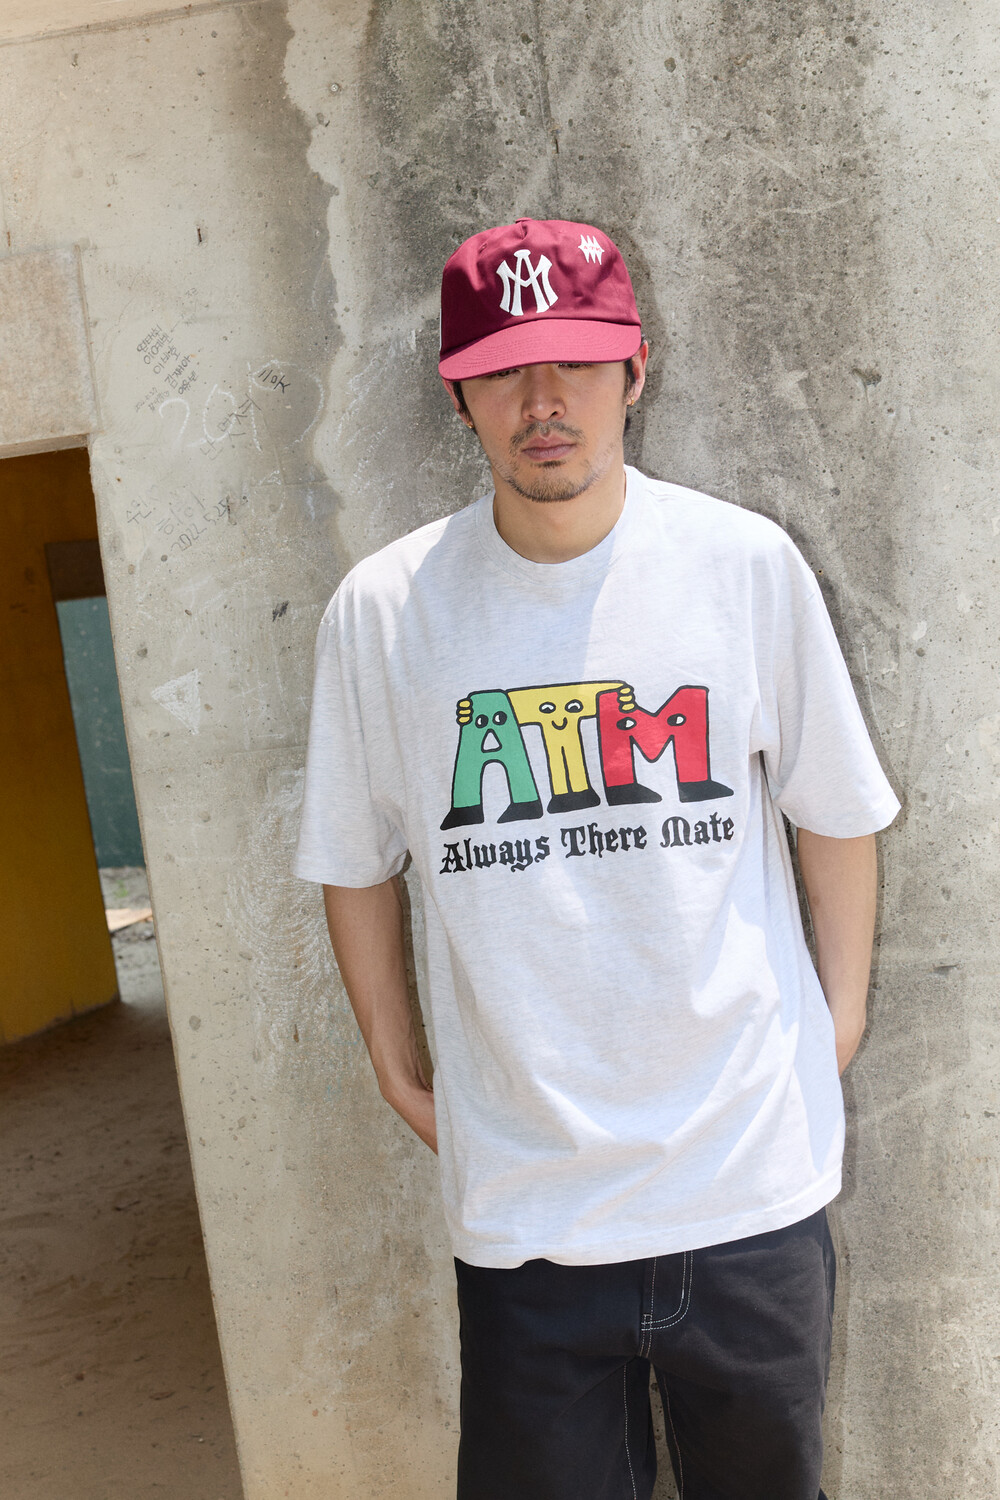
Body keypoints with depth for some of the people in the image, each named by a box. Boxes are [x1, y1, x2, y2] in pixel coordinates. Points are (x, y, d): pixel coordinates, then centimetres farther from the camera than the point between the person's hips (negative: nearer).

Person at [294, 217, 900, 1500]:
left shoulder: (749, 566, -6)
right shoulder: (382, 611, -7)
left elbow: (835, 810, 5)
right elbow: (357, 863, 5)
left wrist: (842, 1011, 7)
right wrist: (395, 1064, 8)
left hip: (756, 1178, 1)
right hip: (521, 1196, 0)